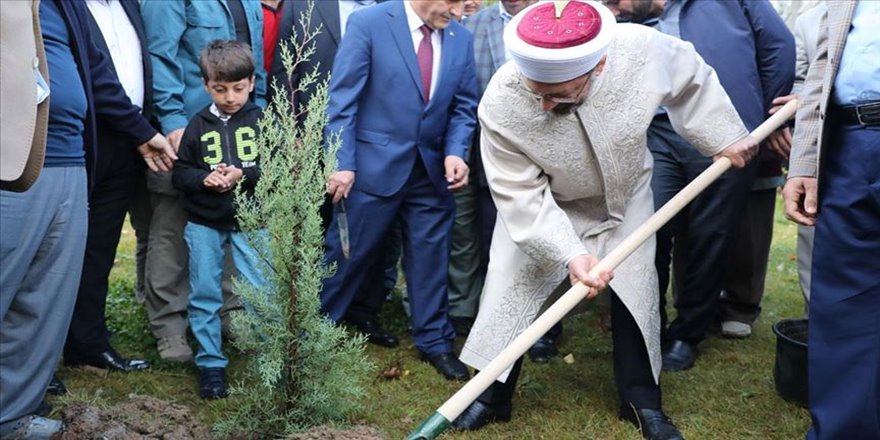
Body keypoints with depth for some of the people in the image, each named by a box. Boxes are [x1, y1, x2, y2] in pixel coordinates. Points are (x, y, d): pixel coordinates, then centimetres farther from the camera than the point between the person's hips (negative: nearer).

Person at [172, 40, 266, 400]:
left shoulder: (261, 121, -2)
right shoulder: (198, 126, 3)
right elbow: (180, 174, 3)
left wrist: (243, 175, -20)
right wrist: (204, 178, -17)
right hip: (204, 224, 2)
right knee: (204, 295, 8)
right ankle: (210, 363, 20)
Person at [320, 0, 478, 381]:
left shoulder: (461, 38, 3)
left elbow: (463, 107, 9)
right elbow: (342, 100, -11)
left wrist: (455, 152, -8)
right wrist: (343, 163, -15)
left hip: (432, 170, 4)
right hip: (374, 165, -4)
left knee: (430, 257, 12)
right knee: (347, 254, 7)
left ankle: (434, 341, 28)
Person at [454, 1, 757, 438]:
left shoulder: (643, 49, -35)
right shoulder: (501, 105, -37)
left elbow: (693, 82, -10)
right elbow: (522, 195, -29)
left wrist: (725, 137, -5)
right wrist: (570, 253, -39)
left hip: (625, 194, 2)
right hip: (542, 202, -1)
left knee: (636, 291, 5)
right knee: (510, 288, -2)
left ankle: (642, 401, 23)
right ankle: (491, 393, 17)